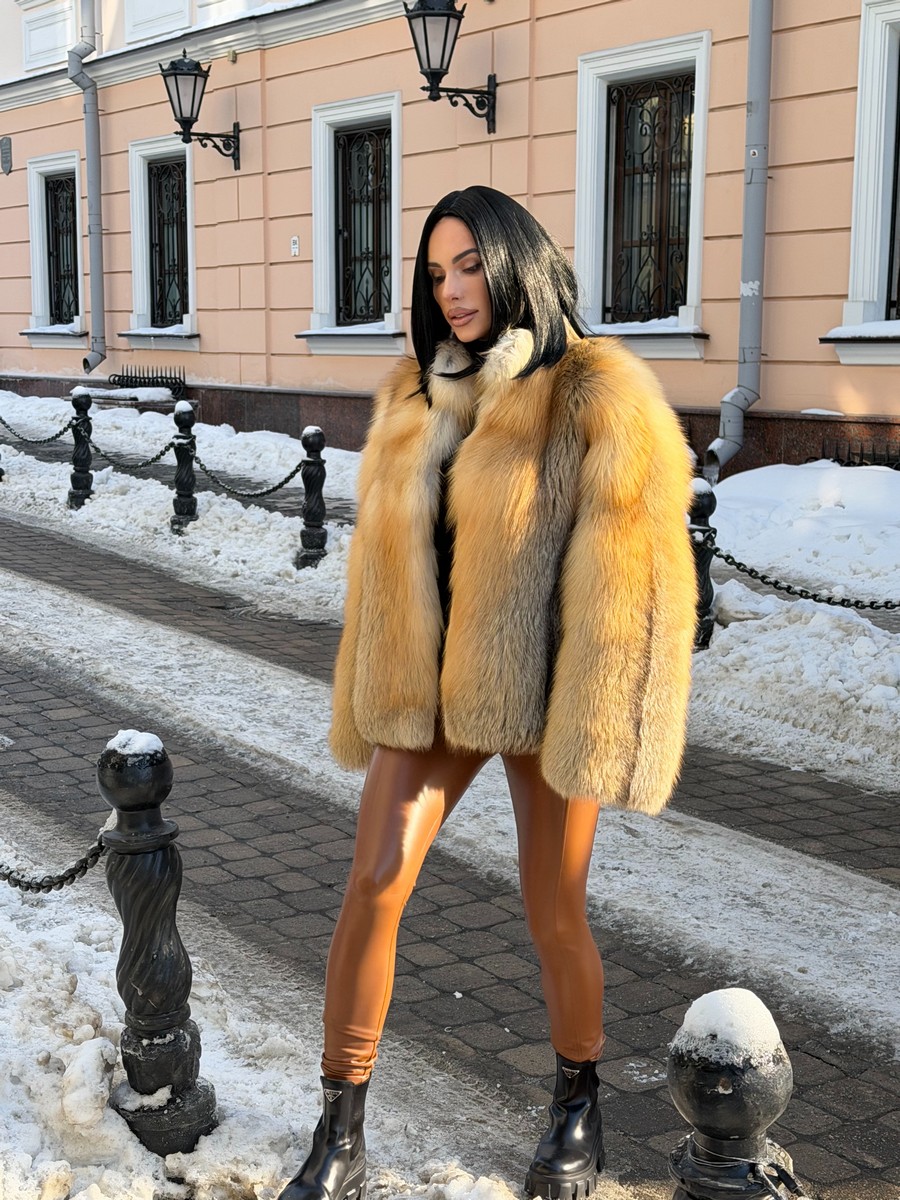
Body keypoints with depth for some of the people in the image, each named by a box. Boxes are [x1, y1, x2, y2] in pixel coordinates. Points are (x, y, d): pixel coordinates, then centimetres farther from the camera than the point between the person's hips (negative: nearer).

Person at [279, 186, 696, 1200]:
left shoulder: (597, 396, -11)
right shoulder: (414, 396, 8)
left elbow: (633, 572, -14)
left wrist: (600, 728, -17)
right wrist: (366, 696, 15)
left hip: (541, 690, -4)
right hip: (430, 685, 5)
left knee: (552, 915, 7)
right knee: (371, 885, -4)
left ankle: (579, 1110, 34)